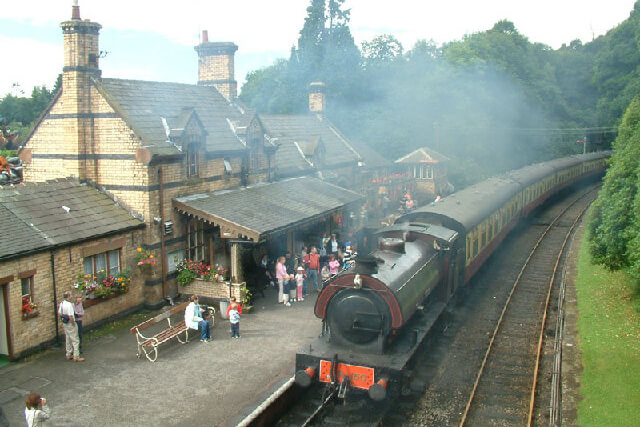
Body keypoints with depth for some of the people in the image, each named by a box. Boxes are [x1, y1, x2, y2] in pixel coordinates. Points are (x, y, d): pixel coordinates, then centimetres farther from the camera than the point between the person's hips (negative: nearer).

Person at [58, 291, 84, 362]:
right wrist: (73, 324, -15)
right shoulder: (69, 305, -25)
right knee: (75, 340, -1)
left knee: (68, 340, 19)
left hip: (65, 323, 9)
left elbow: (59, 314, 12)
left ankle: (69, 355, 30)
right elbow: (71, 317, -28)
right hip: (70, 324, -9)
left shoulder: (62, 303, 2)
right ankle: (76, 357, 2)